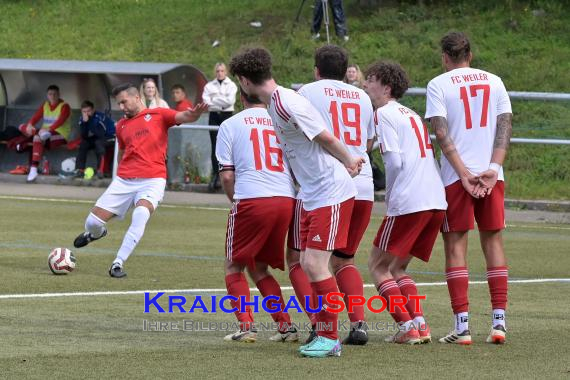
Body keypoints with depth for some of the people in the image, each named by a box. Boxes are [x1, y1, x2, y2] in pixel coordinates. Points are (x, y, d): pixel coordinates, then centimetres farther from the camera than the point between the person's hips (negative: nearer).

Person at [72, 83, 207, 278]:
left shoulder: (158, 115, 3)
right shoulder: (122, 125, 17)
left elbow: (183, 117, -12)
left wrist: (193, 114, -35)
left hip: (152, 181, -5)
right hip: (124, 181, 5)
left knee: (141, 214, -33)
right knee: (93, 222, 1)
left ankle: (118, 264, -26)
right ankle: (96, 233, 40)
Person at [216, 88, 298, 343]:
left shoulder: (230, 125, 6)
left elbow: (226, 175, 2)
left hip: (251, 199, -4)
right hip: (286, 200, 4)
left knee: (234, 266, 12)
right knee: (259, 268, 19)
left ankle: (246, 327, -3)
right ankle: (285, 326, 9)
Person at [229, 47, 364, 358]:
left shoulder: (289, 103, -20)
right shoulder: (274, 103, 10)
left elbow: (325, 137, -15)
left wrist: (348, 163, 0)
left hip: (331, 193, -9)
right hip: (311, 195, 9)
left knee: (316, 264, -12)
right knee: (307, 264, 8)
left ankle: (330, 338, -4)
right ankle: (324, 334, 14)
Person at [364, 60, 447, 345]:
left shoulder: (384, 113, -2)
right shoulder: (411, 115, 24)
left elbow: (394, 162, -11)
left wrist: (390, 196, 3)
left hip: (408, 203, -8)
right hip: (437, 201, 8)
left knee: (378, 266, 2)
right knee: (397, 268, 17)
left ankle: (407, 327, -7)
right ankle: (420, 325, 4)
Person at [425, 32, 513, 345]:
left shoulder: (438, 84, 0)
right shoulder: (494, 81, 11)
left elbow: (441, 133, -9)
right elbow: (505, 125, 2)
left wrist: (464, 173, -11)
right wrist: (492, 170, -5)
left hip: (456, 177, -3)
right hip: (492, 175, 3)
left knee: (455, 244, 1)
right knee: (493, 242, 10)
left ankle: (462, 326, -5)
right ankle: (499, 322, 3)